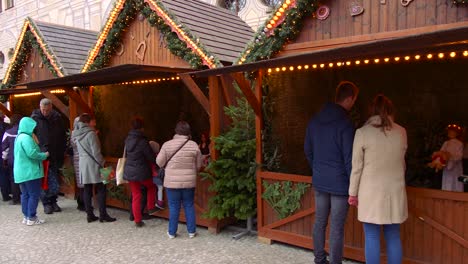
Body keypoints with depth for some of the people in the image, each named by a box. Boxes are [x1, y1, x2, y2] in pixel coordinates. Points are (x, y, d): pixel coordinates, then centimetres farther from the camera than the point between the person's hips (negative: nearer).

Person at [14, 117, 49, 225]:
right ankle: (31, 218, 2)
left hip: (22, 172, 10)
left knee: (25, 195, 14)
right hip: (30, 172, -10)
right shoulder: (26, 138, -17)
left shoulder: (20, 137, 15)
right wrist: (44, 155, -9)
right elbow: (32, 153, -23)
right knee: (34, 195, -2)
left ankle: (26, 216, 20)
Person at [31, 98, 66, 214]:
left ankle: (53, 201, 22)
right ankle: (46, 203, 12)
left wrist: (62, 152, 7)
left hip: (56, 155, 3)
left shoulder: (57, 118, 4)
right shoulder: (35, 118, -5)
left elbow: (63, 136, 11)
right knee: (44, 180, 1)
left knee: (55, 181, 9)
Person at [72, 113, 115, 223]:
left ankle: (90, 215, 14)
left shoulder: (76, 134, 9)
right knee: (101, 189, 0)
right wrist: (102, 163, -7)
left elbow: (80, 150, 15)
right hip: (93, 165, -7)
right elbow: (96, 152, -16)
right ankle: (103, 215, 1)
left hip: (82, 164, 7)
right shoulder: (91, 133, -14)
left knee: (87, 190, 10)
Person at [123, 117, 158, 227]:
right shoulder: (142, 141, -18)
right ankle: (150, 208, 26)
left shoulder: (128, 139, 0)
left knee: (135, 195, 13)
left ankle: (137, 220, 17)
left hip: (129, 171, 5)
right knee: (151, 187, 24)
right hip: (142, 172, -5)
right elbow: (151, 157, -12)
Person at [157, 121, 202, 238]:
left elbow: (160, 162, -3)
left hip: (172, 182, -1)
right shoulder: (194, 145, -7)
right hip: (189, 182, 1)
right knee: (189, 206, 15)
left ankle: (172, 232, 20)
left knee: (174, 207, 10)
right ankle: (191, 231, 22)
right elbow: (199, 165, 1)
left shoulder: (167, 145, -9)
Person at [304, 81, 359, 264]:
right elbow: (349, 159, -16)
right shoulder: (345, 124, -17)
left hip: (319, 182, 6)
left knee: (319, 223, 16)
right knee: (337, 229, 4)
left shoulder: (315, 120, 4)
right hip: (339, 183, -6)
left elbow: (308, 150, 12)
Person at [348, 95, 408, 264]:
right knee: (393, 238, 13)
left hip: (371, 192, -3)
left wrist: (353, 193, 4)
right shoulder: (401, 132, 2)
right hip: (395, 191, 3)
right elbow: (401, 163, 15)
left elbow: (357, 166, -6)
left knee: (372, 238, 6)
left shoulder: (362, 132, -8)